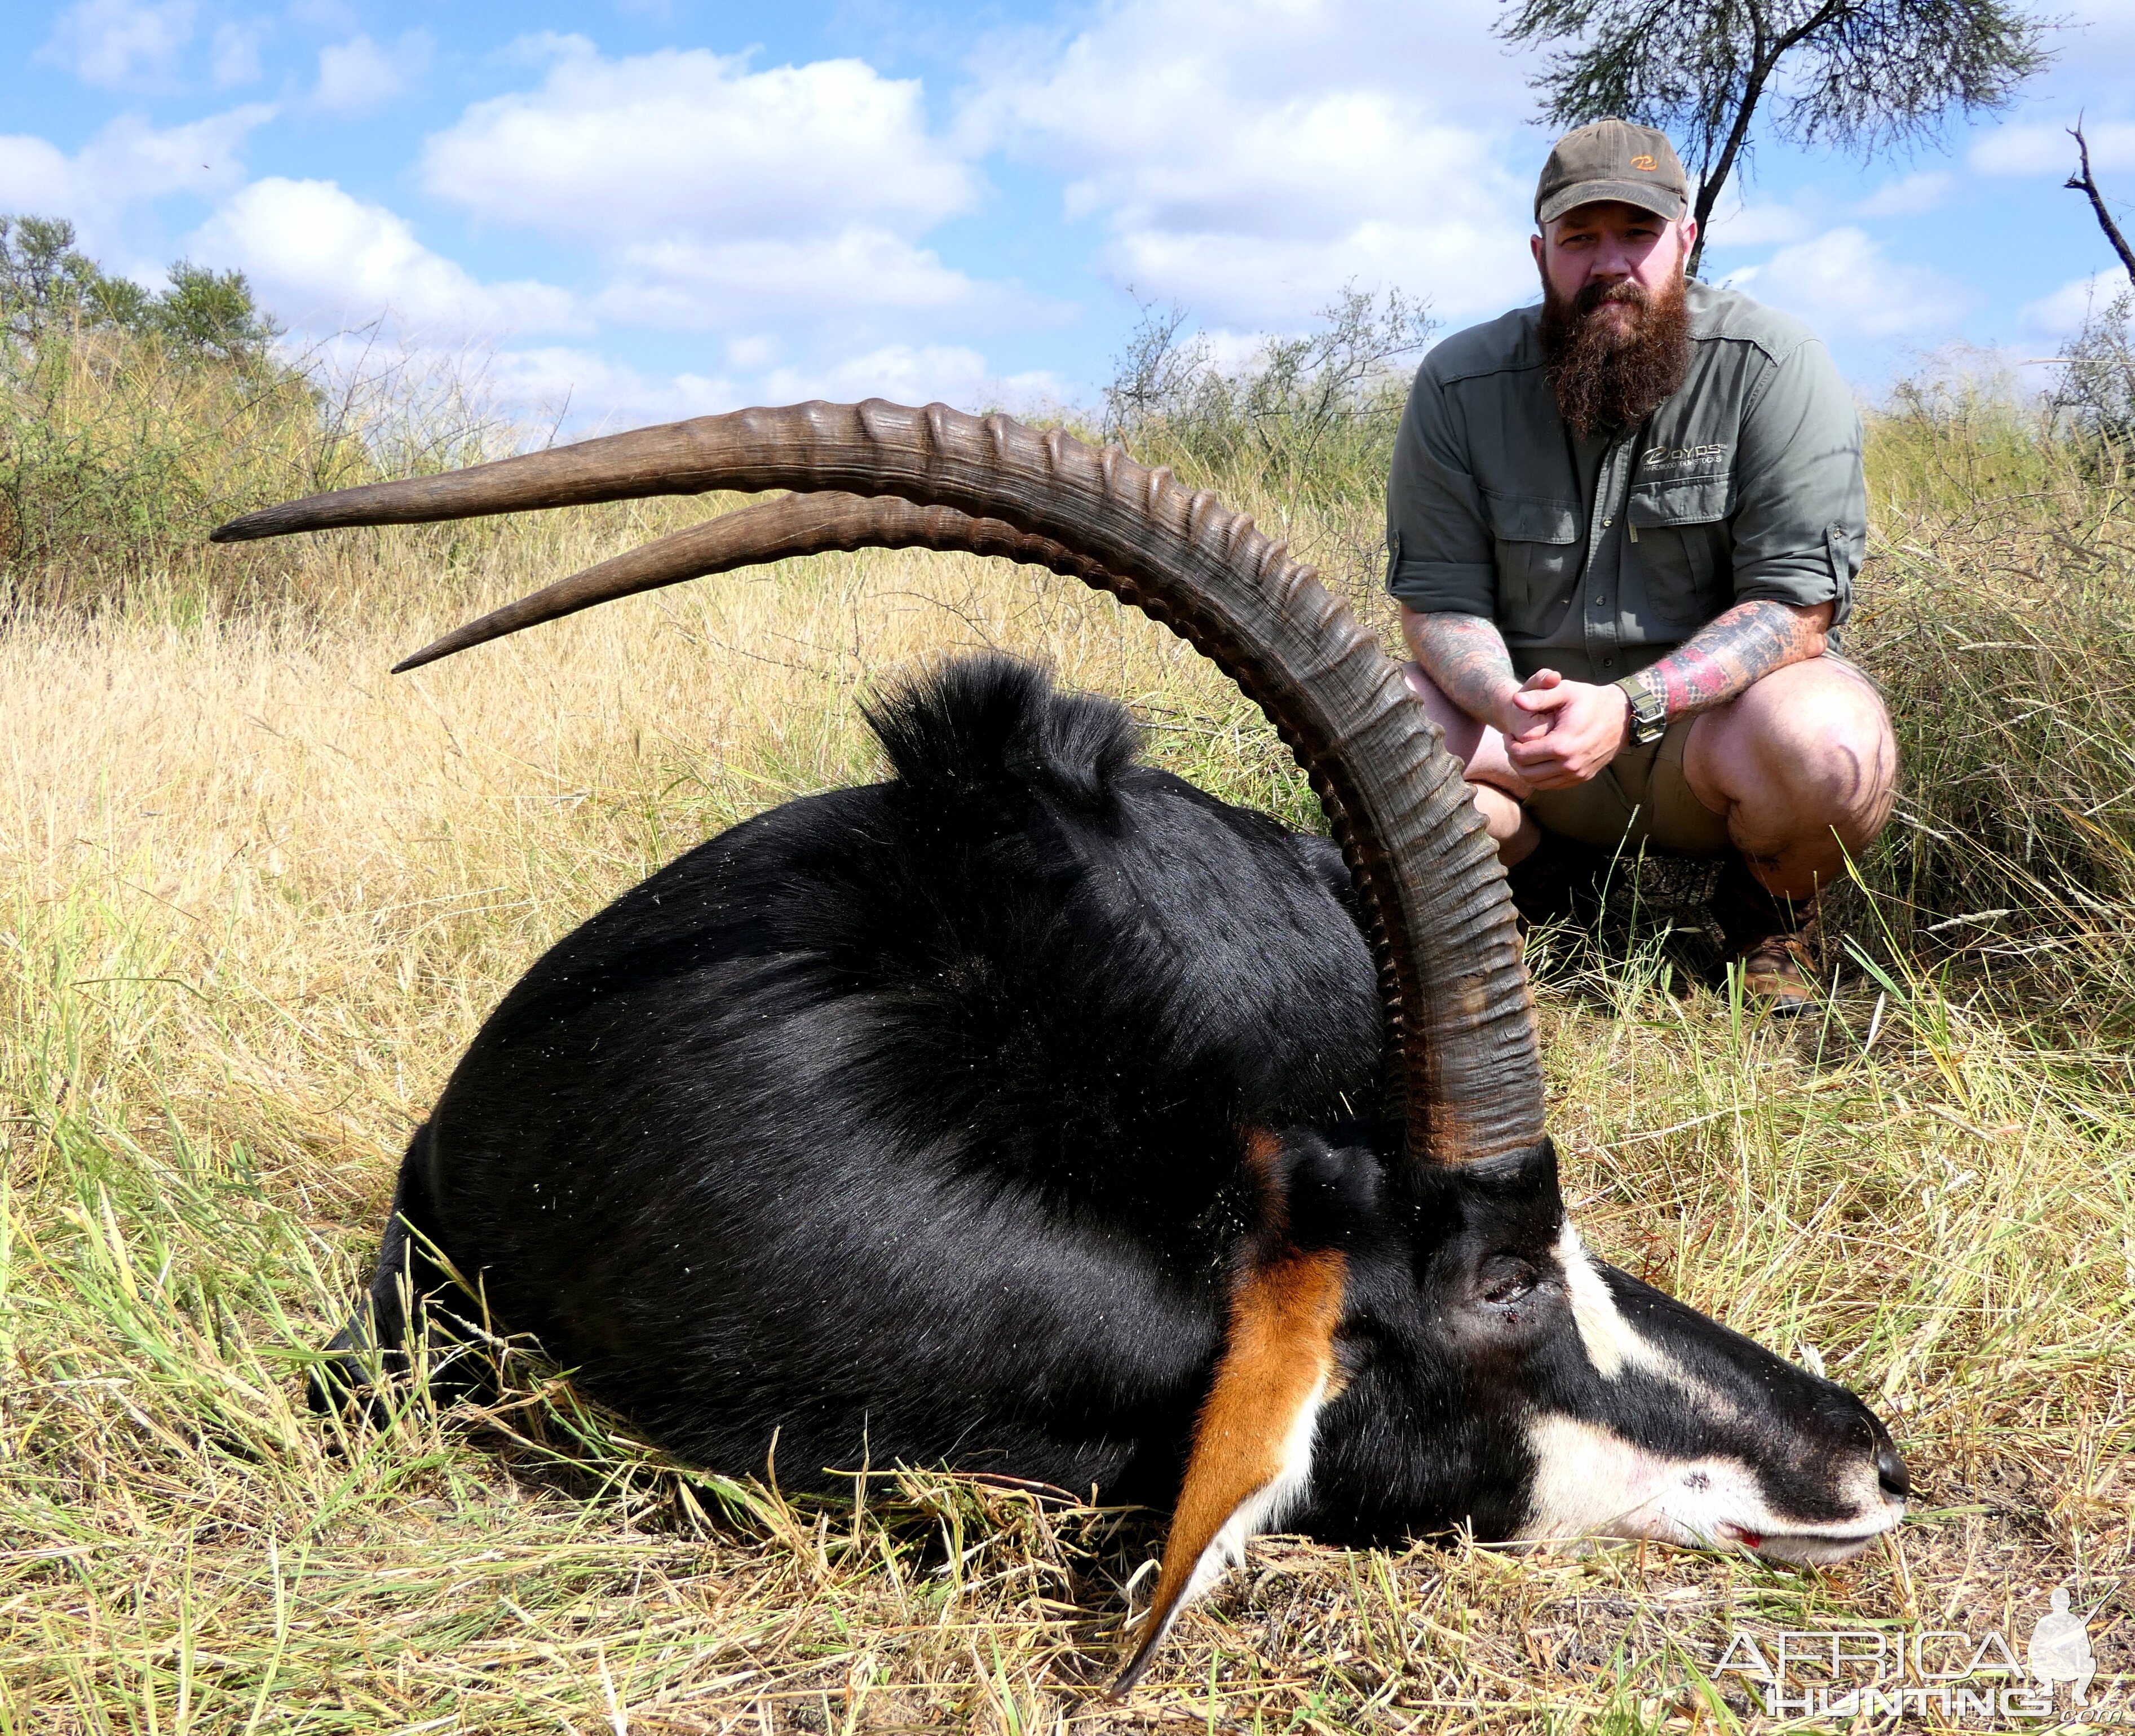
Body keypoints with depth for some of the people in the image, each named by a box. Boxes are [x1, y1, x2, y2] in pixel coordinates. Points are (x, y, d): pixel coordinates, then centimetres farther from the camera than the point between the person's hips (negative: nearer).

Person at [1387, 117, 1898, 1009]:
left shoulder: (1770, 365, -13)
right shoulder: (1459, 384, -6)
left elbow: (1797, 605, -17)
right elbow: (1438, 601, -6)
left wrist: (1629, 703, -32)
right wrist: (1510, 706, -29)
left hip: (1709, 713, -2)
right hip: (1533, 709, 2)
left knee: (1831, 753, -35)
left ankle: (1767, 914, 3)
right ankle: (1539, 870, 7)